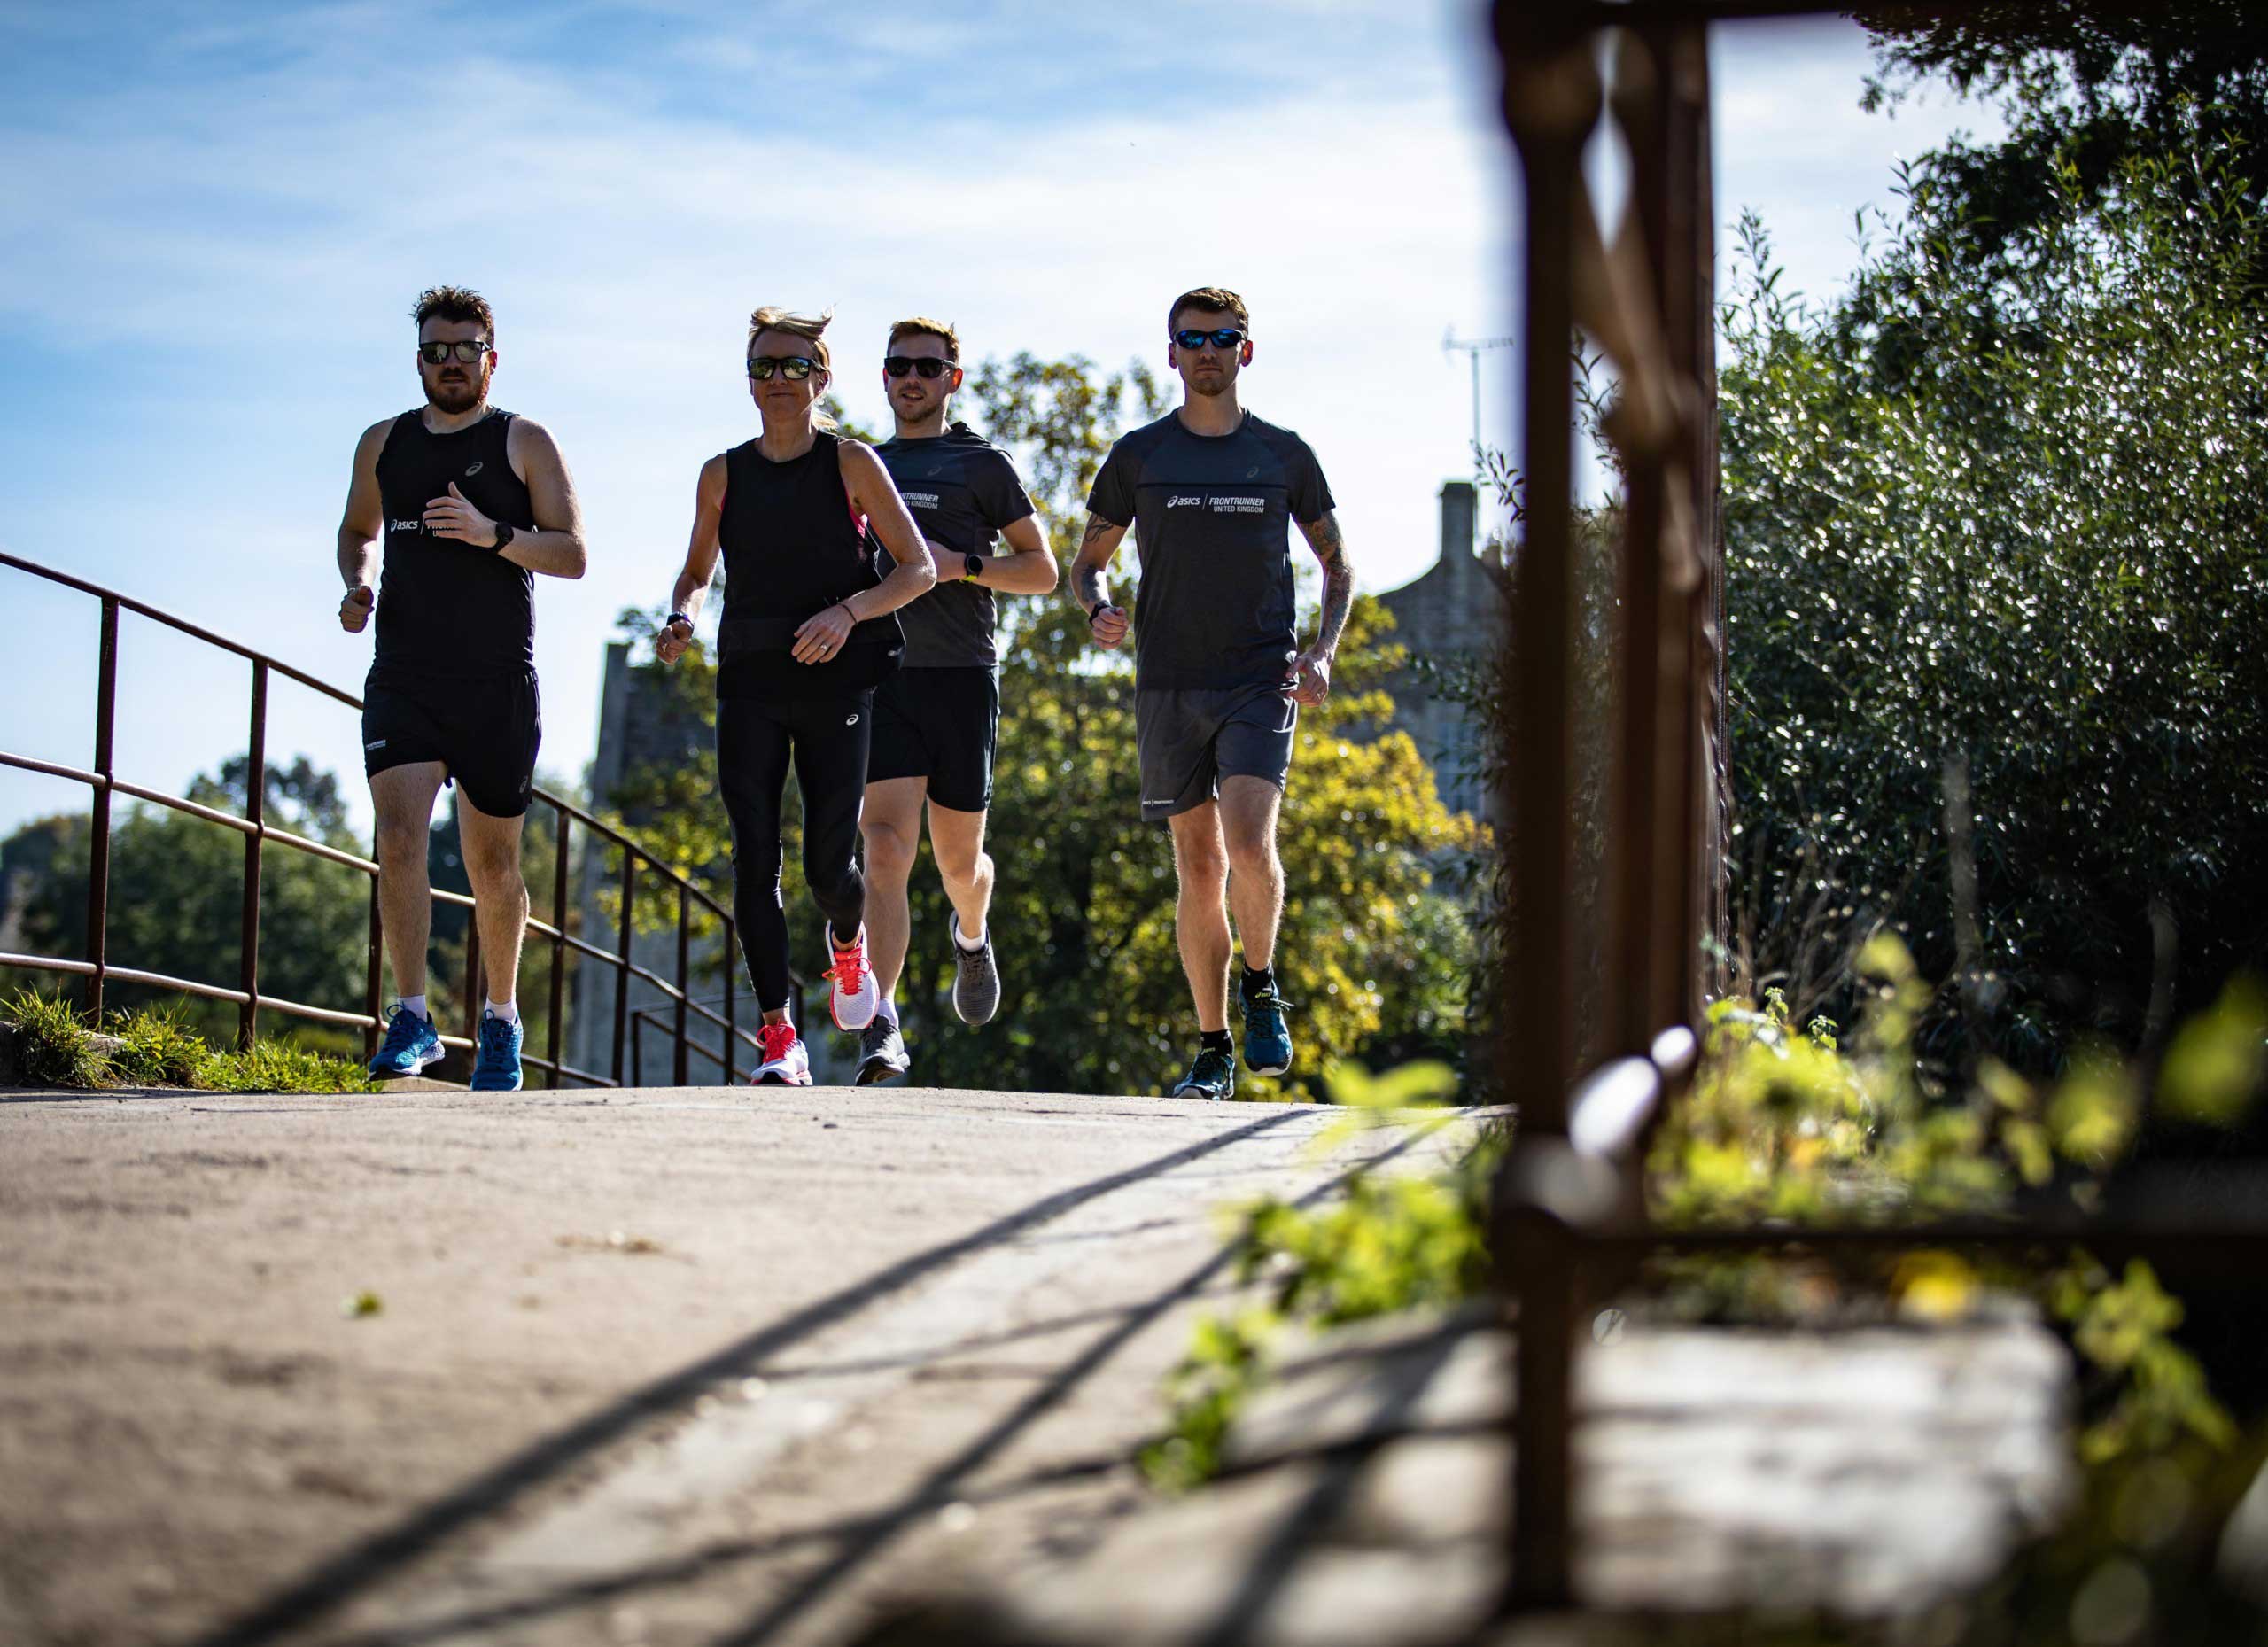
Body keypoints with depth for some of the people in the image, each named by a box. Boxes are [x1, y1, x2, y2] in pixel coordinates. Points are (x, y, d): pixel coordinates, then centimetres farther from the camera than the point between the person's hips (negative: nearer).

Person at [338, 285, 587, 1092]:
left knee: (493, 864, 5)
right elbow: (357, 530, 28)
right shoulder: (383, 443, 12)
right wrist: (356, 584, 6)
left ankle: (501, 1019, 23)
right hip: (403, 679, 2)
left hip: (498, 683, -2)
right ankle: (412, 1018, -14)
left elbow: (572, 555, -3)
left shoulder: (525, 443, 2)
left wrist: (493, 534, -19)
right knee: (398, 837, -17)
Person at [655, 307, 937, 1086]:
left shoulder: (852, 464, 0)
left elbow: (919, 567, -2)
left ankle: (848, 944, 36)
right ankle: (778, 1037, -8)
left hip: (835, 681, -2)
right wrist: (681, 616, -4)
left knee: (827, 862, -1)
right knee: (754, 857, -9)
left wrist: (849, 611, -19)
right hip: (749, 684, 2)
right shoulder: (723, 474, 8)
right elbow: (696, 571, 19)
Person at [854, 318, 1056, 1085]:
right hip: (883, 676, 2)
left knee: (958, 861, 8)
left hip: (961, 676, -2)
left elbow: (1042, 569, 3)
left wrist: (959, 565, -12)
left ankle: (972, 934, 45)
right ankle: (881, 1028, -22)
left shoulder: (982, 464, 5)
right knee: (885, 848, -15)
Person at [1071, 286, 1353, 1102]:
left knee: (1250, 844, -19)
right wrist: (1098, 611, -10)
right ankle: (1212, 1049, 11)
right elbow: (1088, 561, 13)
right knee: (1199, 865, 2)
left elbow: (1336, 560, 16)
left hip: (1261, 678, -1)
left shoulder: (1283, 454, 6)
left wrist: (1323, 650, 0)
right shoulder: (1139, 455, 6)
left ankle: (1261, 984, 8)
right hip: (1169, 685, 1)